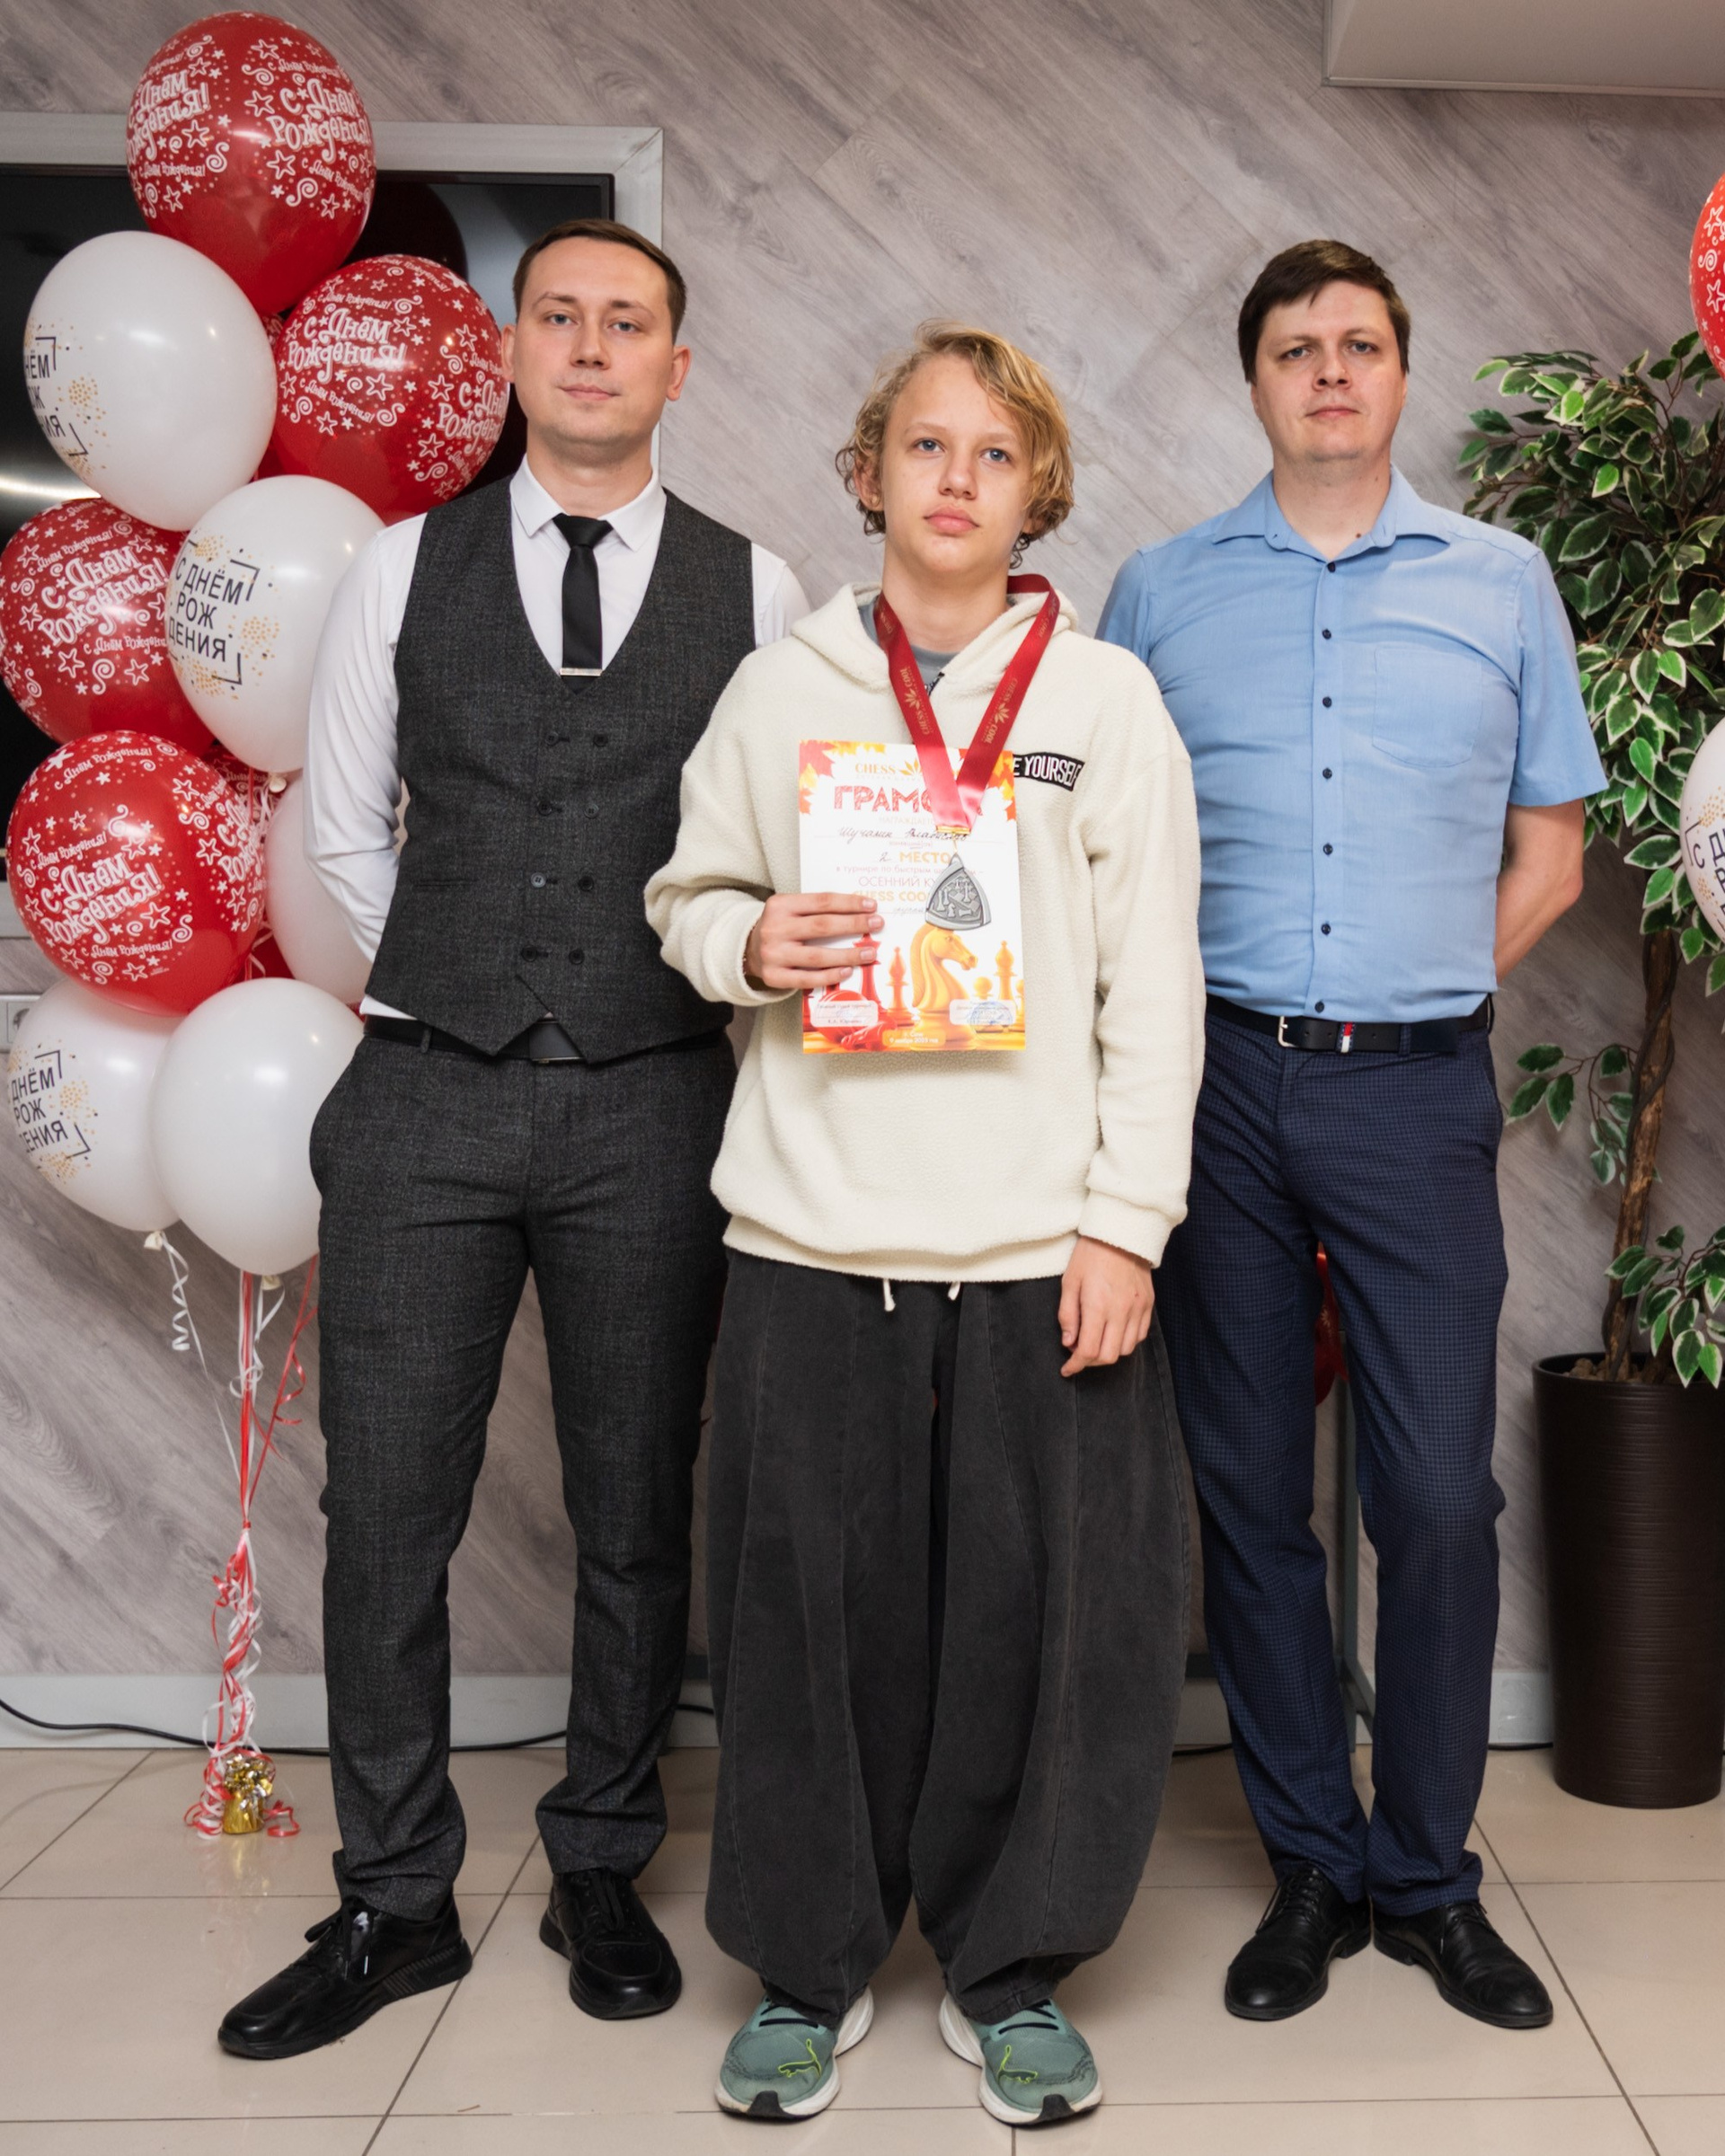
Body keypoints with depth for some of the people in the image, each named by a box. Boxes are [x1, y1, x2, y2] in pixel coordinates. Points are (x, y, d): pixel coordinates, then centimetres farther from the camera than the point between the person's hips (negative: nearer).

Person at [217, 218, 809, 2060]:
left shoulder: (755, 591, 4)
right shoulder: (402, 572, 7)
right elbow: (343, 831, 12)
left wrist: (662, 1003, 4)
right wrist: (464, 991, 10)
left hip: (653, 1104, 0)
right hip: (430, 1092, 1)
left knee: (637, 1513, 8)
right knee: (386, 1510, 4)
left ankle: (602, 1877, 27)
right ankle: (394, 1906, 21)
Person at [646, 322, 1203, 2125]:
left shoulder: (1107, 699, 6)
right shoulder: (779, 689, 9)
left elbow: (1155, 987, 2)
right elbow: (684, 895, 15)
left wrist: (1127, 1223, -5)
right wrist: (751, 946, -9)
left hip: (1044, 1241, 0)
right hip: (814, 1234, 1)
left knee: (1042, 1614, 3)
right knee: (813, 1608, 6)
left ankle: (1007, 1973, 24)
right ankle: (810, 1964, 26)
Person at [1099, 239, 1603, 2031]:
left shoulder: (1501, 583, 10)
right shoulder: (1161, 591, 10)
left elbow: (1548, 852, 14)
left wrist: (1417, 995, 4)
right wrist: (1214, 1014, 2)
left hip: (1415, 1091, 0)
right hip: (1217, 1081, 1)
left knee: (1440, 1494, -2)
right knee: (1249, 1488, 6)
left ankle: (1428, 1879, 18)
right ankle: (1309, 1866, 22)